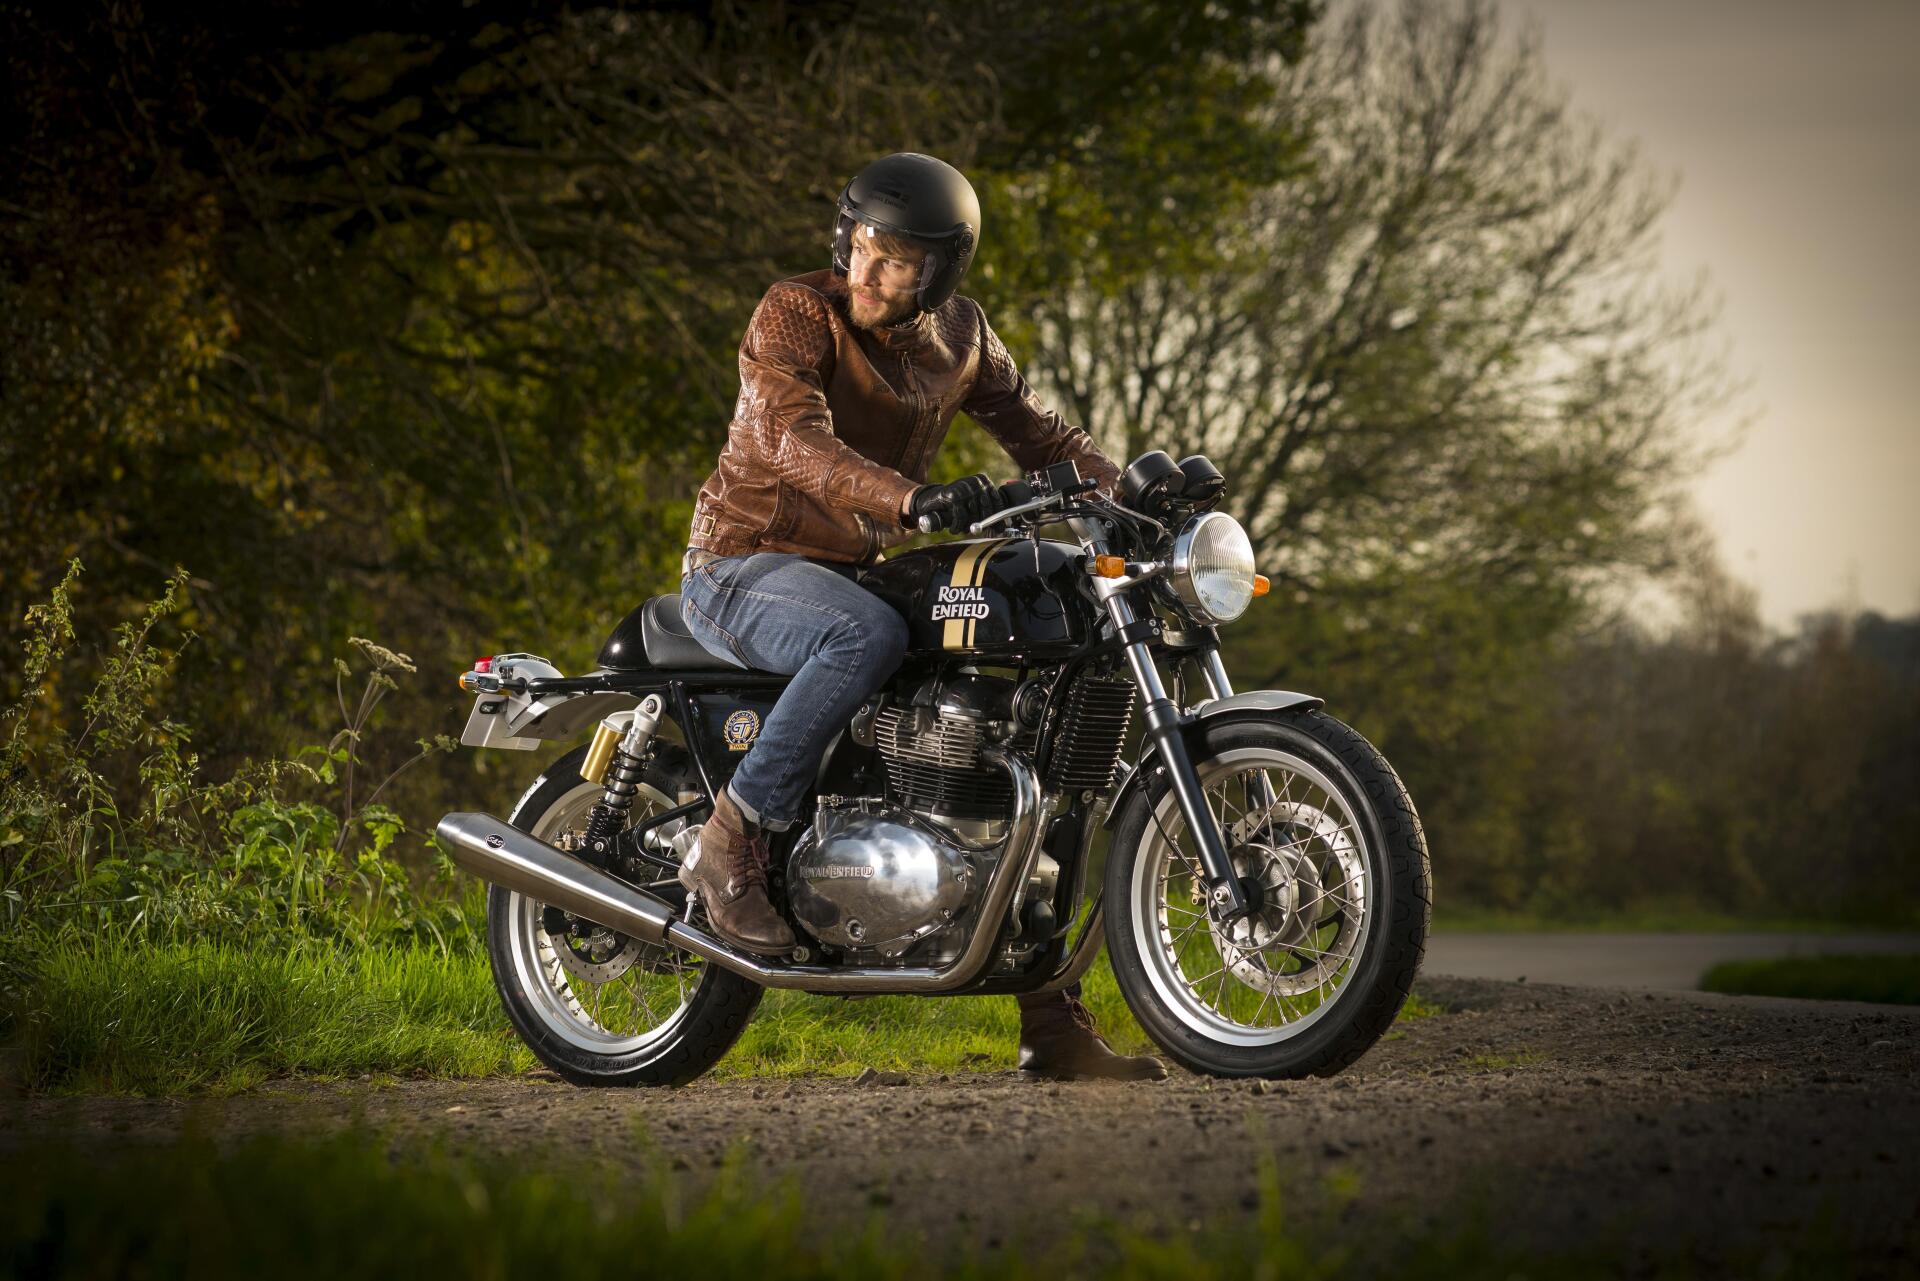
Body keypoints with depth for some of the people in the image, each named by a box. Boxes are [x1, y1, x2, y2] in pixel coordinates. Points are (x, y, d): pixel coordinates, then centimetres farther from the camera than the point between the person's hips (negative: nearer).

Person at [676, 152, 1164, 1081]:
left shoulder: (959, 337, 7)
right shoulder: (795, 312, -14)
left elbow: (1037, 431, 11)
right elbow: (792, 440, -30)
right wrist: (914, 500, -46)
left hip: (851, 572, 7)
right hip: (741, 565, -7)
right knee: (868, 636, -40)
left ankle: (1052, 1023, 1)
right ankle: (732, 842, -26)